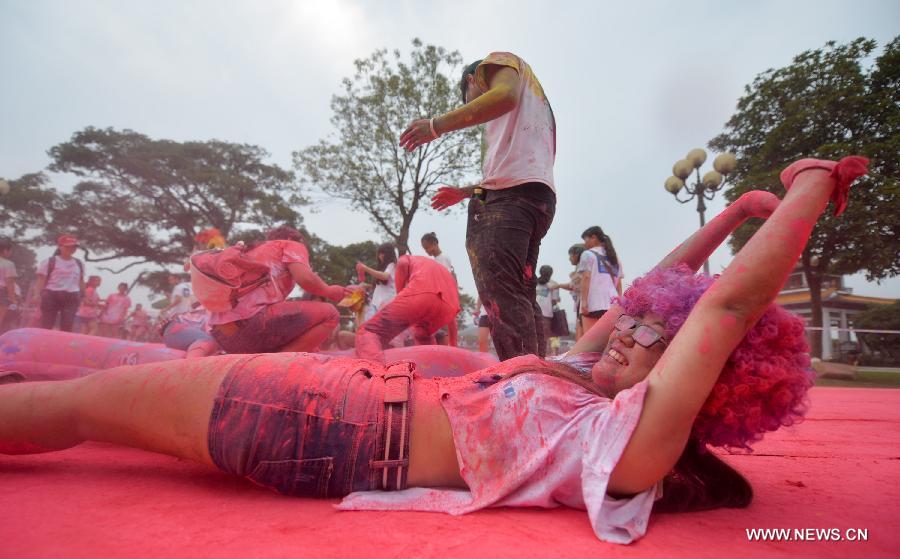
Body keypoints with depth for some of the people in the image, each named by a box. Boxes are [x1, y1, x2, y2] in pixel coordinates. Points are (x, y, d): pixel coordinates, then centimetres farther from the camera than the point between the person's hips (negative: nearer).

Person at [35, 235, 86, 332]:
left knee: (67, 325, -3)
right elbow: (41, 281, -3)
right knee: (46, 325, 1)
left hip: (72, 297, 3)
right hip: (51, 295, -3)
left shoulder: (79, 264, 13)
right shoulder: (49, 262, 0)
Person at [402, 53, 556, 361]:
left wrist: (438, 124, -12)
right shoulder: (533, 100, 39)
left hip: (510, 195, -10)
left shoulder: (499, 60, 16)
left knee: (500, 294, -21)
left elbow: (506, 94, -11)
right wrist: (466, 191, 37)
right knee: (521, 297, 4)